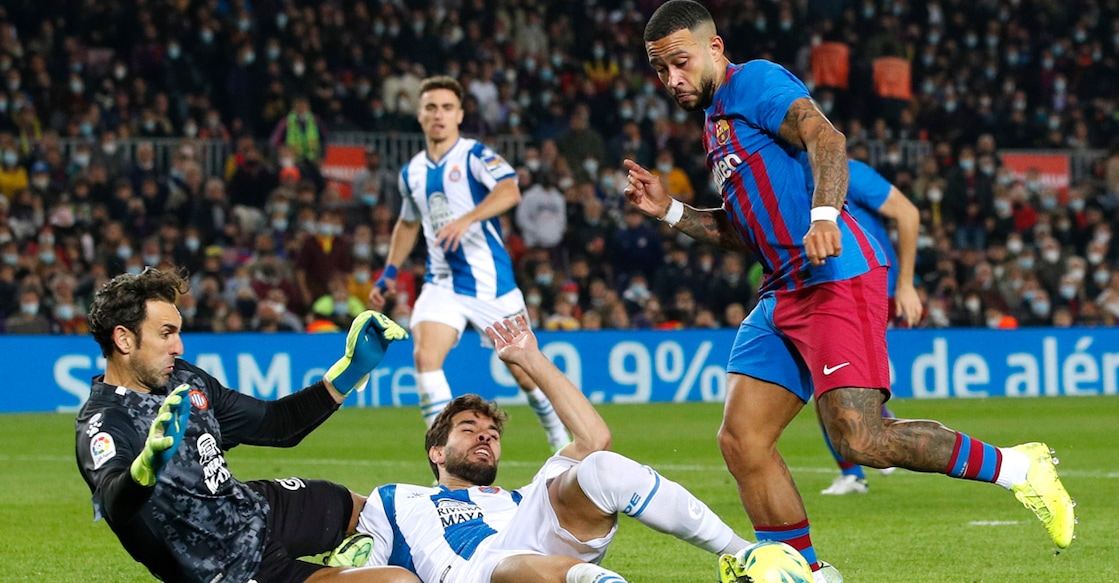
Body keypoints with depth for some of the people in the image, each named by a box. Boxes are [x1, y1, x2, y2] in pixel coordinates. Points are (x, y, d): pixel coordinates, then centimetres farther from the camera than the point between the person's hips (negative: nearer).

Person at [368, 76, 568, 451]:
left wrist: (466, 220, -41)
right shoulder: (412, 172, 10)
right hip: (442, 285, 4)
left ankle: (562, 441, 26)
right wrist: (389, 273, 21)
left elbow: (509, 191, -27)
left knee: (524, 371, 1)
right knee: (425, 356, -20)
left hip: (492, 282, -4)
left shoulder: (475, 155, -7)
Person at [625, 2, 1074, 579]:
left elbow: (826, 138, -20)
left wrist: (823, 214, -36)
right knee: (741, 441, -1)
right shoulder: (716, 122, 25)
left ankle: (1016, 467, -5)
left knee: (860, 440, -20)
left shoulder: (755, 82, -3)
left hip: (836, 277, -10)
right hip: (784, 291, 10)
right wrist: (669, 210, 19)